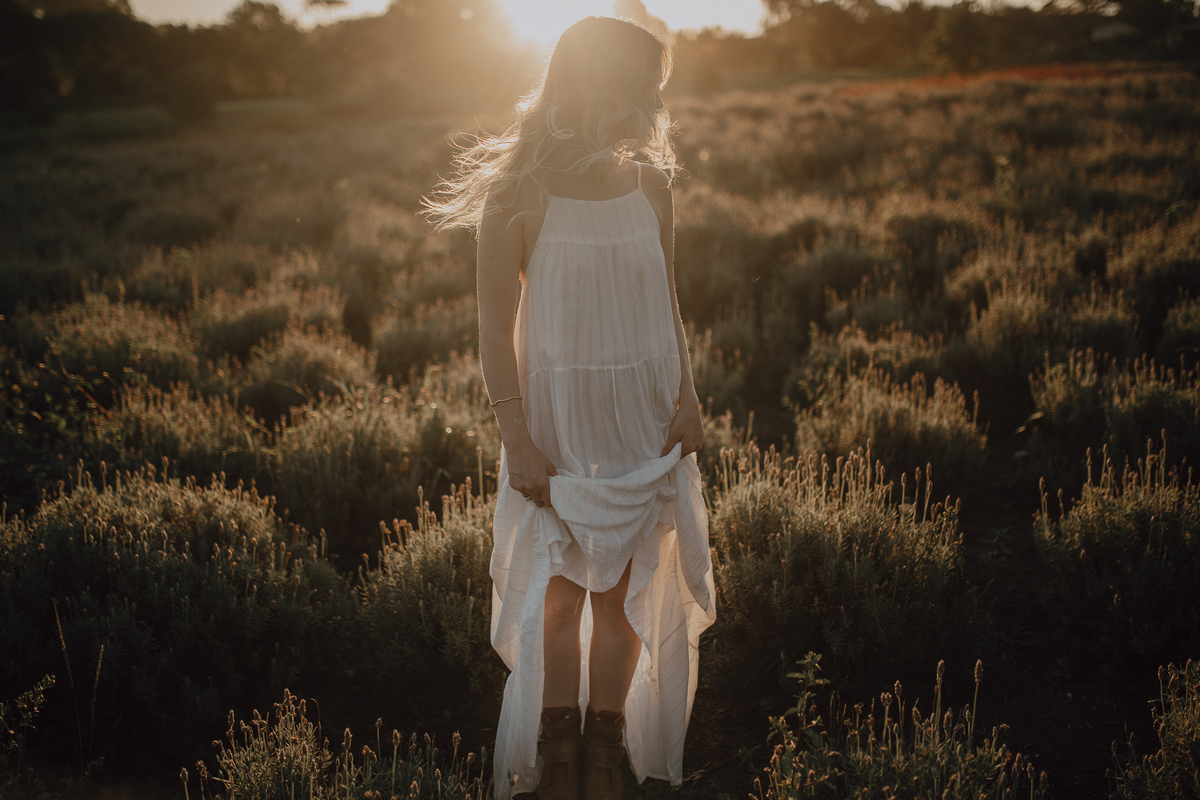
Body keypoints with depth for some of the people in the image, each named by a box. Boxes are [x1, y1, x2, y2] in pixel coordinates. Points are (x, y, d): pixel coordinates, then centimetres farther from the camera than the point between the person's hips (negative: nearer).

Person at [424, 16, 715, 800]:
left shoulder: (651, 185, 1)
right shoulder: (518, 197, -12)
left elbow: (667, 307, 9)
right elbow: (496, 328, -9)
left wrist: (685, 396, -5)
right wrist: (518, 441, -13)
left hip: (644, 422, 4)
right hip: (558, 419, -3)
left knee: (624, 591, 8)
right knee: (559, 594, 4)